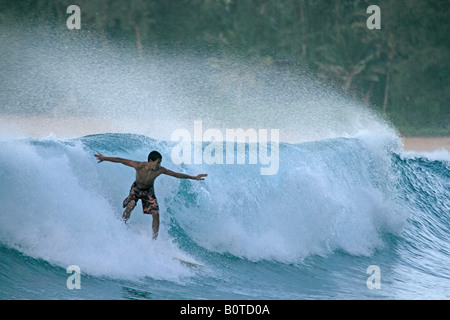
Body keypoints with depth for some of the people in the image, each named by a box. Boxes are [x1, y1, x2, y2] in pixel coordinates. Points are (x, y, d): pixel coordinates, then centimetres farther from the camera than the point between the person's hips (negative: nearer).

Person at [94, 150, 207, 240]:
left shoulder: (160, 170, -25)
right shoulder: (139, 166, -31)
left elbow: (176, 175, -14)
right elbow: (120, 160, -23)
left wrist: (194, 178, -12)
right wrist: (104, 158, -20)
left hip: (149, 192, 2)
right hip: (136, 189, -2)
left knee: (155, 213, -12)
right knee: (130, 205, -29)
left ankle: (155, 239, -1)